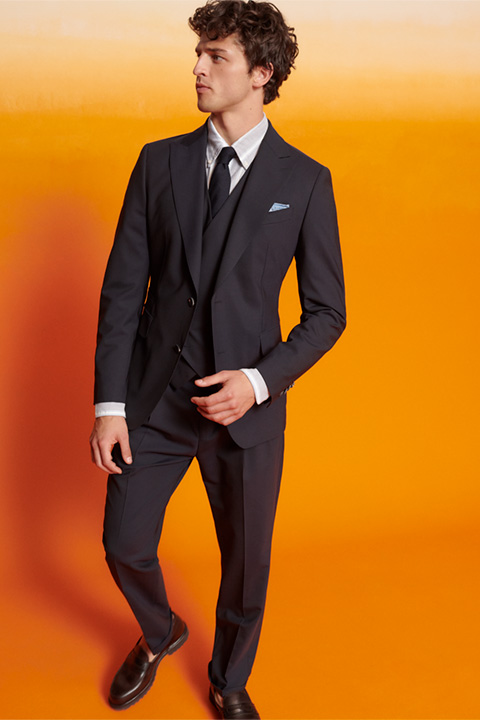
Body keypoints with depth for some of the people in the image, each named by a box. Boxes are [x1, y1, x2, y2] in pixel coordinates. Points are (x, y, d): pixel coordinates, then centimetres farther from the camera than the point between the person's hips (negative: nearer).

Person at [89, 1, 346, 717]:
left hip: (245, 404, -1)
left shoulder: (306, 180, -4)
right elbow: (123, 288, 0)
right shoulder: (159, 162, 1)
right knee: (125, 545, 11)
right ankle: (159, 635, 46)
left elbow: (327, 311, -1)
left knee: (246, 563, 13)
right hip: (153, 396, 2)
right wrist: (109, 402, -6)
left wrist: (260, 380, -15)